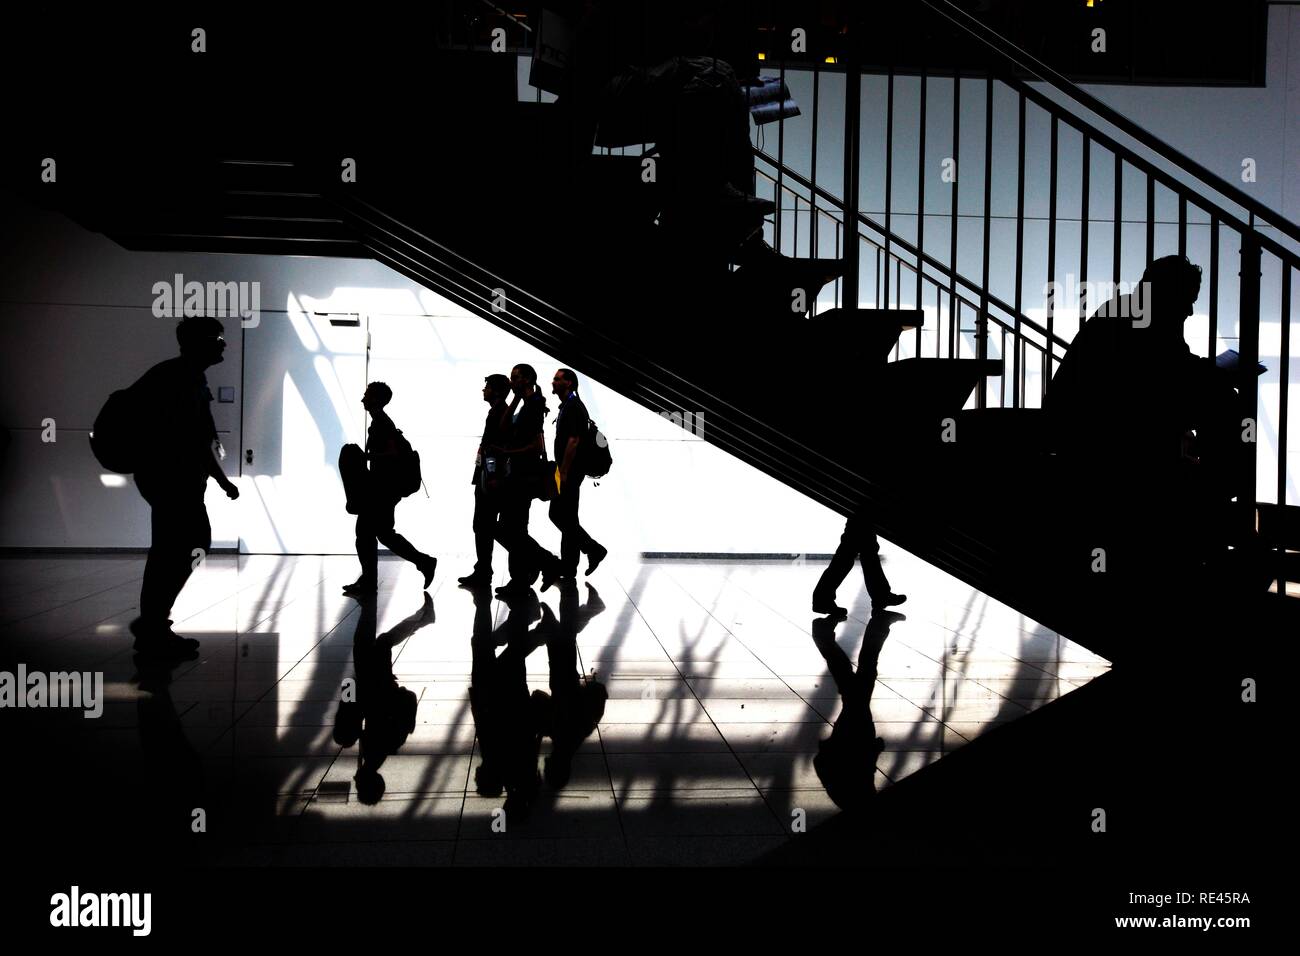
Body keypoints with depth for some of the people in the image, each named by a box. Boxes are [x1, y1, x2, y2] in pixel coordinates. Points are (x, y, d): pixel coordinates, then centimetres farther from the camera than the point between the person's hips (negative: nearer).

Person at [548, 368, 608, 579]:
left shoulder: (574, 407, -14)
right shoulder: (565, 407, 17)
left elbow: (573, 441, -21)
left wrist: (564, 472, -21)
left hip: (570, 472, -10)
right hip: (565, 473, 10)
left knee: (566, 518, -4)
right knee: (557, 515, 13)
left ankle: (568, 568, 3)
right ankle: (593, 549, 17)